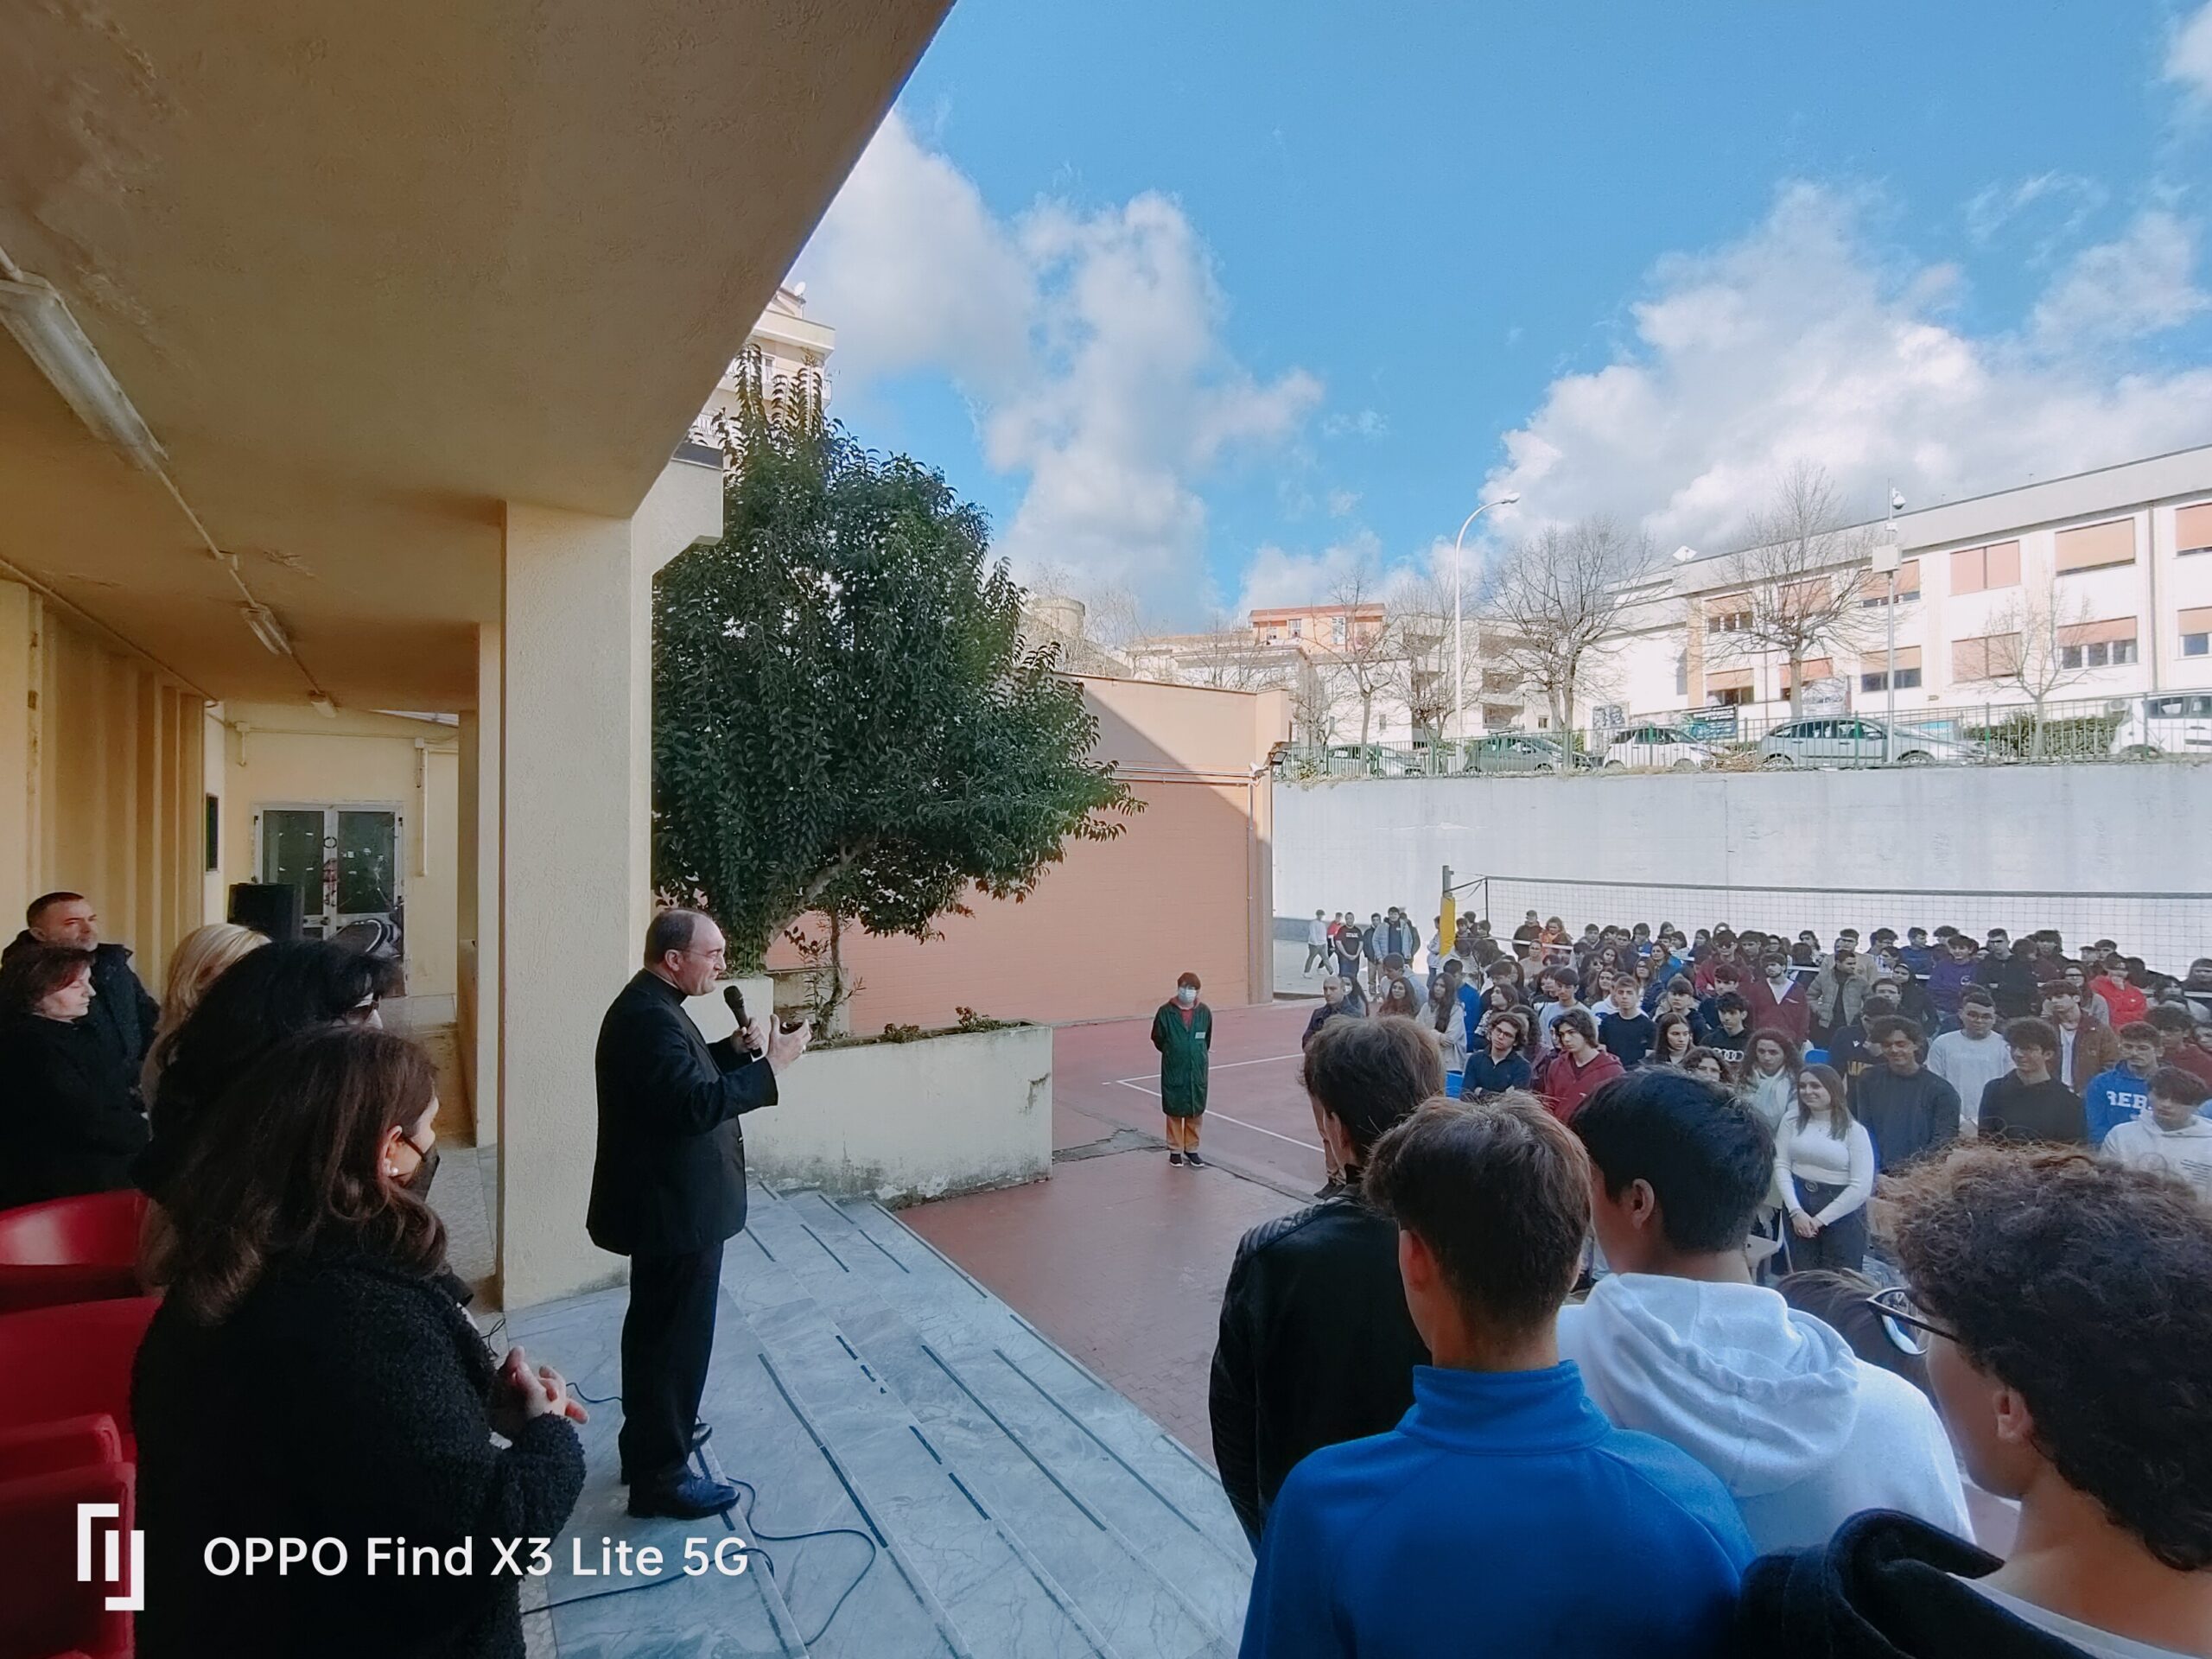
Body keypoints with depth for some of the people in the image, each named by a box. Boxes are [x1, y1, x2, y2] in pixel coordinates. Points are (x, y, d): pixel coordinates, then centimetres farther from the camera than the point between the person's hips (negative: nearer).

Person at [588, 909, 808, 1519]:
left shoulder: (651, 1005, 8)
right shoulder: (649, 1017, -26)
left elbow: (684, 1077, 17)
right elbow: (695, 1105, -33)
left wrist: (735, 1048, 3)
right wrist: (770, 1066, -29)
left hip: (664, 1202, 11)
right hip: (676, 1210, -11)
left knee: (656, 1330, 25)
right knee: (677, 1339, 4)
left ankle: (648, 1437, 42)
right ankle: (661, 1475, 19)